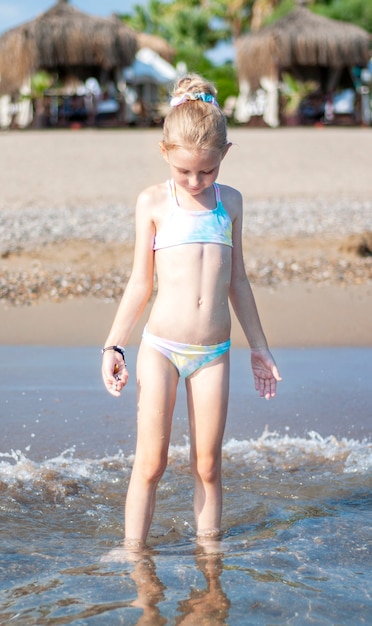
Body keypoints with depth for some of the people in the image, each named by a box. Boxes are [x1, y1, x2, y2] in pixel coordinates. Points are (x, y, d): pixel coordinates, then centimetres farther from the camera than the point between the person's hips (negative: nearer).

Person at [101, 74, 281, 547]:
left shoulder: (230, 201, 9)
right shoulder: (153, 202, 2)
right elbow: (140, 284, 5)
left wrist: (260, 348, 18)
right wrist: (114, 346, 0)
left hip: (213, 352, 2)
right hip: (160, 347, -2)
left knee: (207, 465, 6)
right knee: (150, 462, -1)